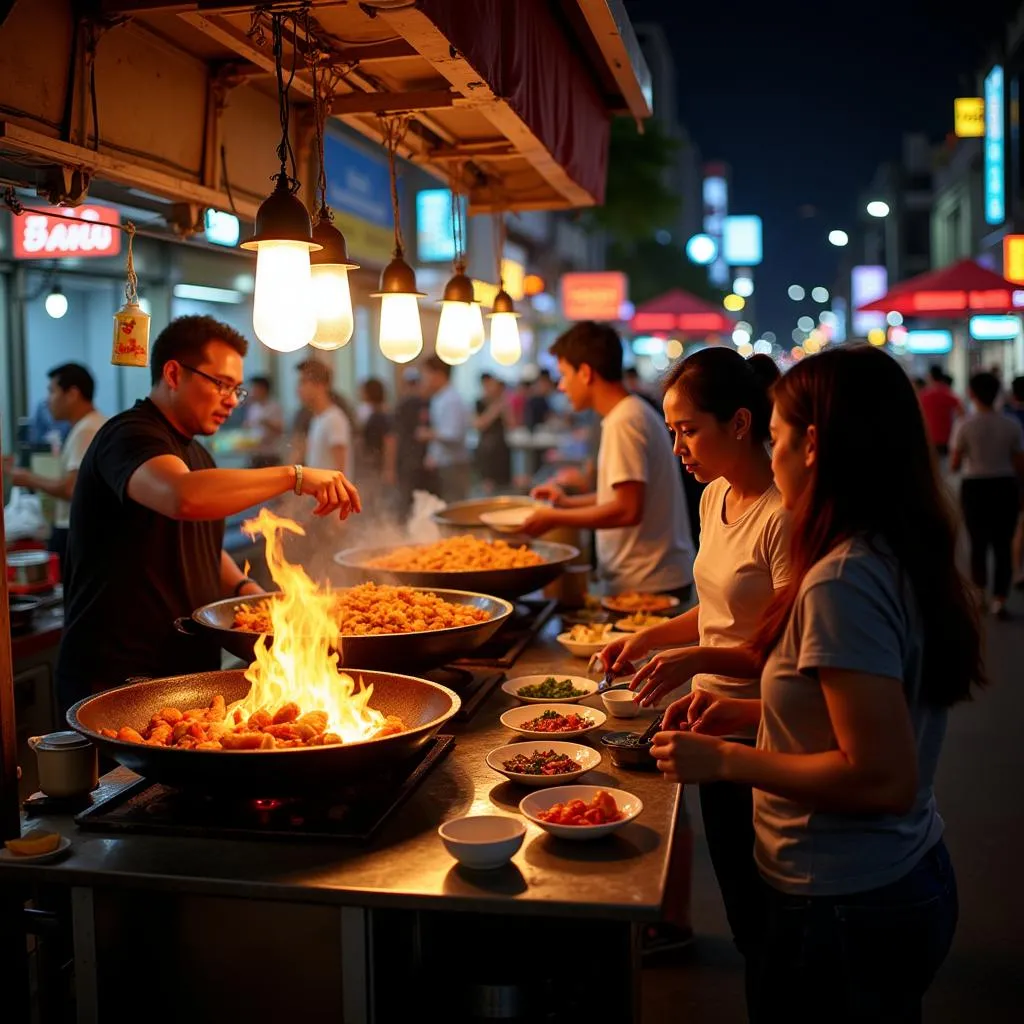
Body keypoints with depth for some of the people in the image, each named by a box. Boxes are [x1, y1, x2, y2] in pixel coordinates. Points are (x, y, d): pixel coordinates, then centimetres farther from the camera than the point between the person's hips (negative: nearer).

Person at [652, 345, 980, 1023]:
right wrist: (748, 712, 6)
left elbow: (882, 777, -26)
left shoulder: (843, 581, -25)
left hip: (844, 907, -8)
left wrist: (724, 760, -18)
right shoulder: (900, 559, 3)